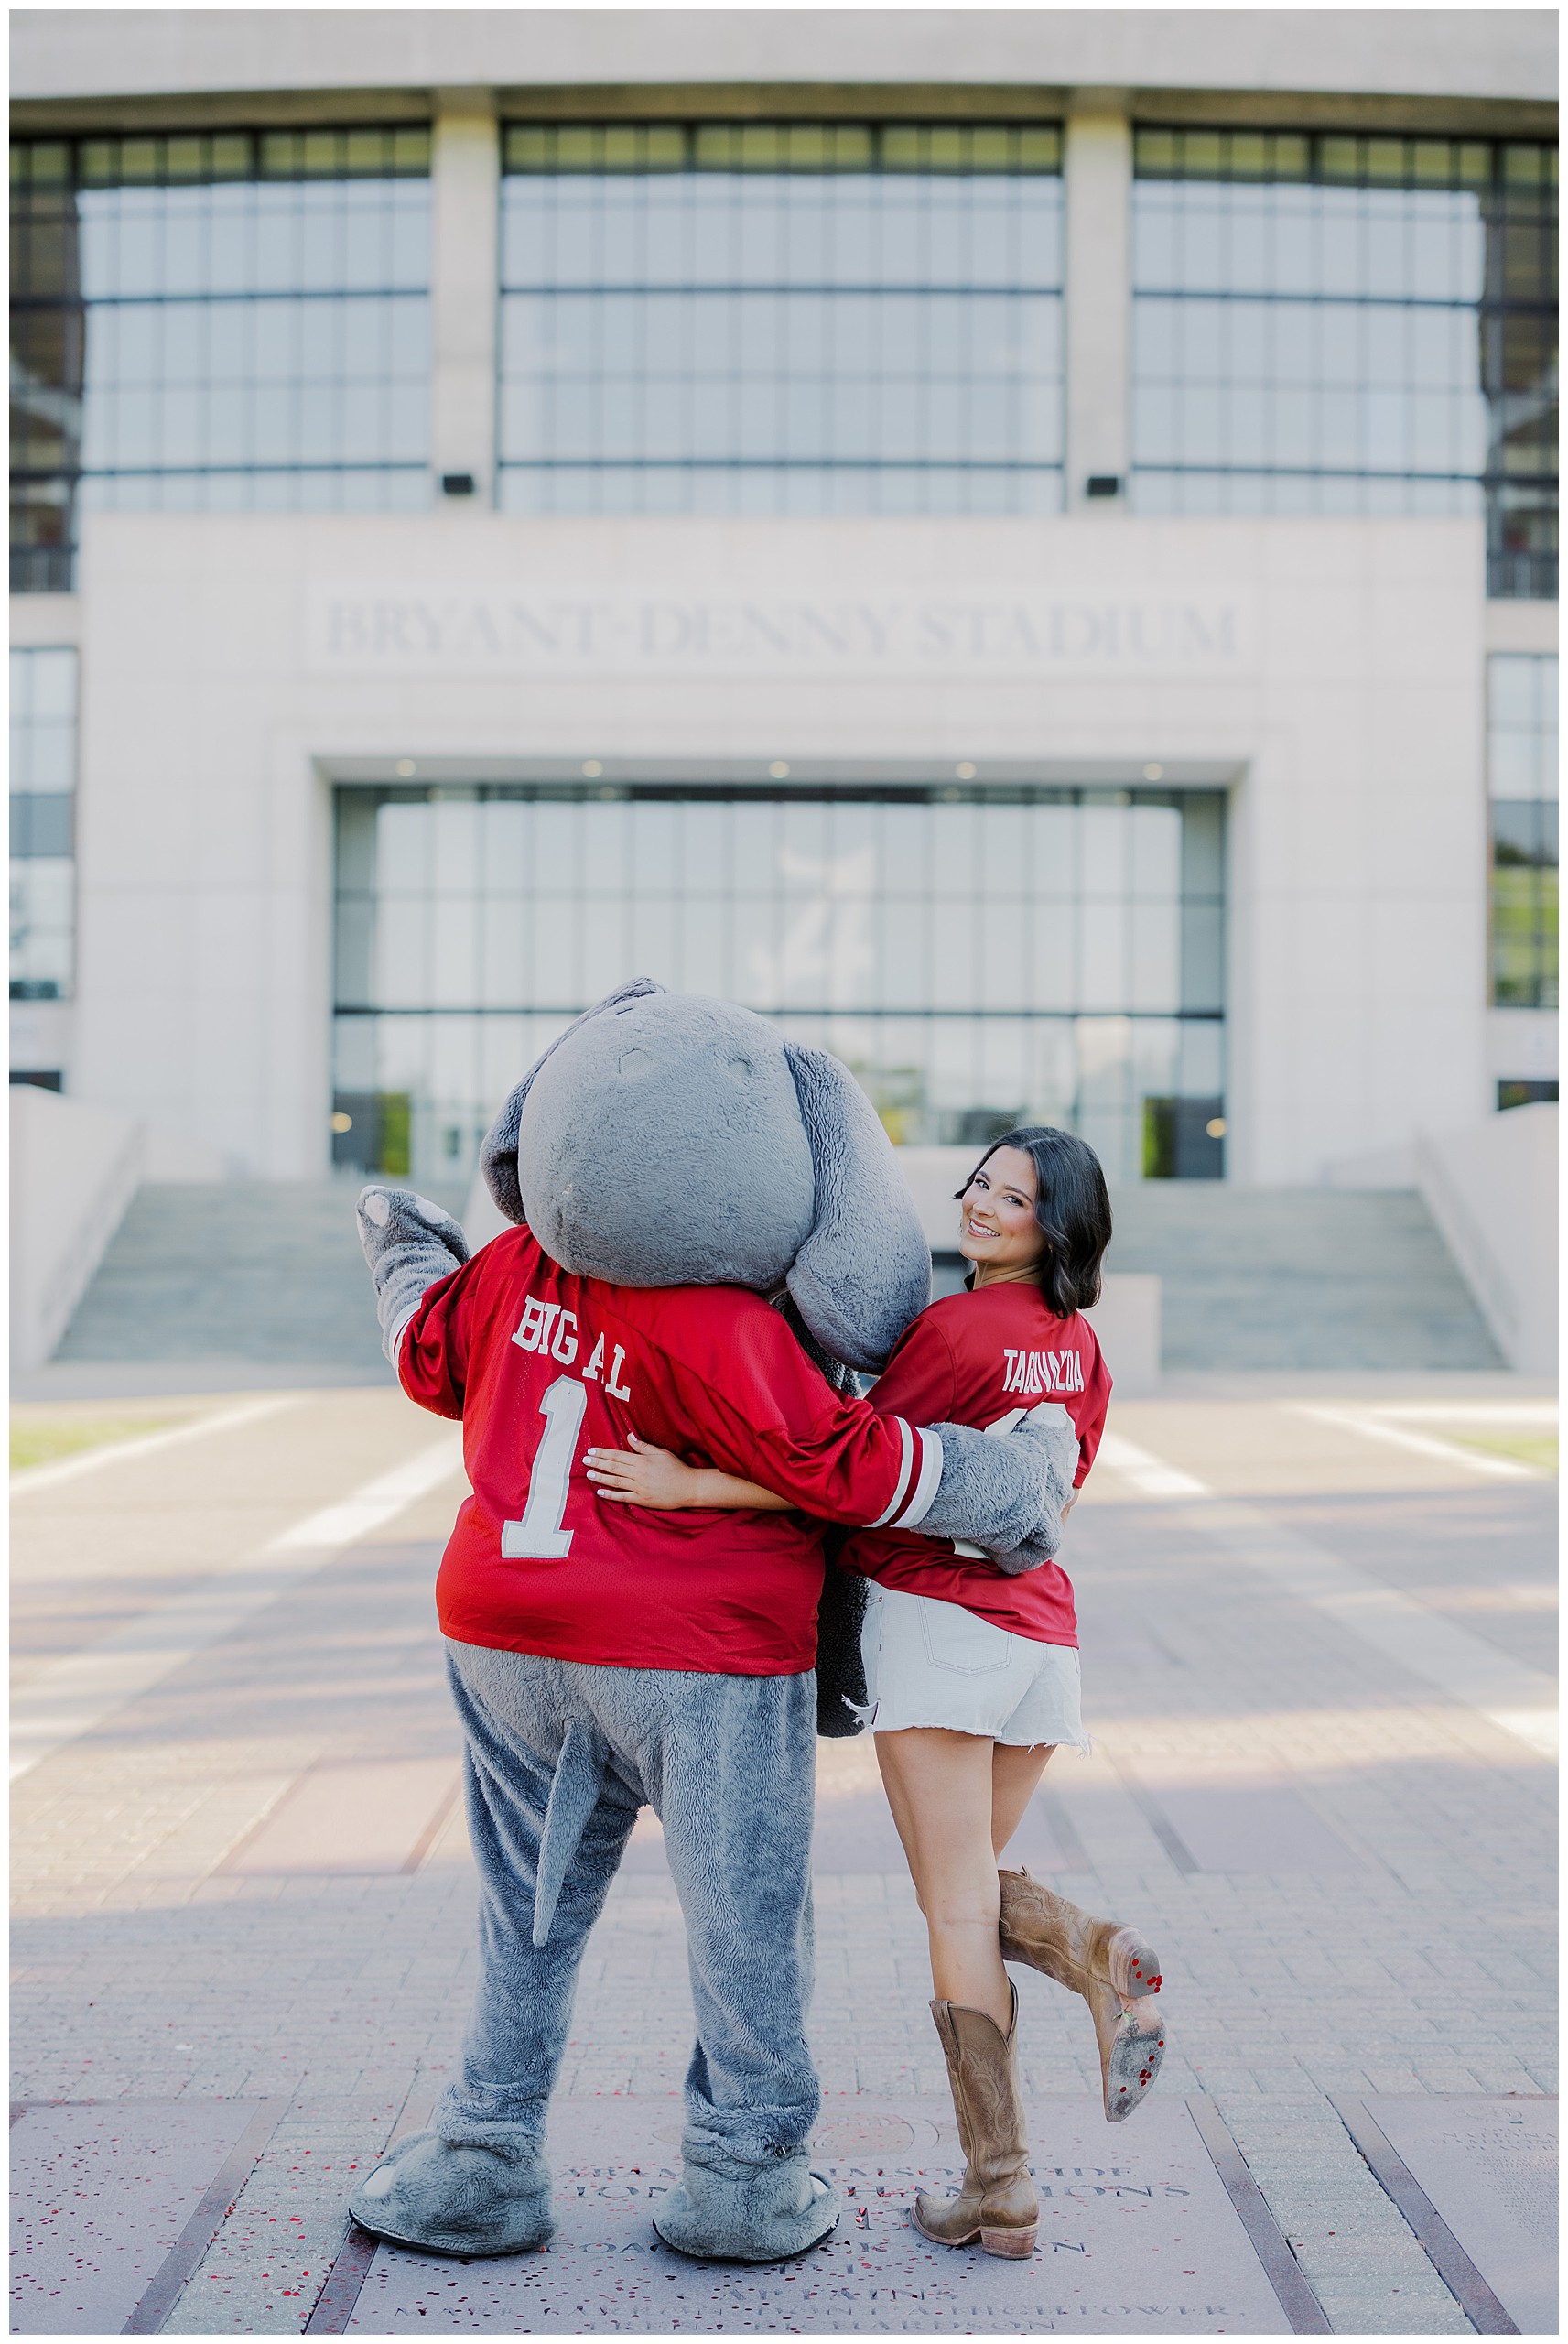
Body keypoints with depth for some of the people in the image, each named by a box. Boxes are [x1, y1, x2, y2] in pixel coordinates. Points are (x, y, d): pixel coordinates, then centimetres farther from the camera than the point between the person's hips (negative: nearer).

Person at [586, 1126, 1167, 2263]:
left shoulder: (954, 1326, -10)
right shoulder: (1082, 1349, 12)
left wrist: (691, 1484, -16)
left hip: (936, 1615, -7)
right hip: (1043, 1626, 7)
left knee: (956, 1908, -2)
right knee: (973, 1886, 18)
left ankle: (1001, 2186, -2)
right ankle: (1099, 1956, -11)